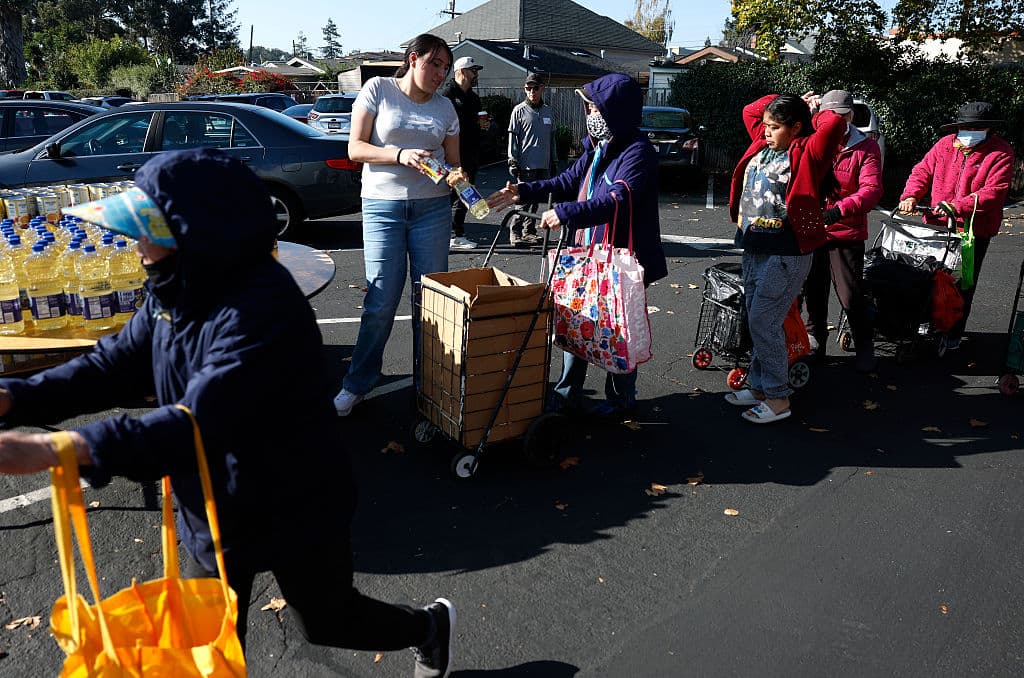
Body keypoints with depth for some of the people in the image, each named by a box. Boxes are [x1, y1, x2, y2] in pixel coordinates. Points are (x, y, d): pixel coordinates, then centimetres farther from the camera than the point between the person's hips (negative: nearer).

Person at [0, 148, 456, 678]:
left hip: (293, 510, -7)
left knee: (326, 621, 18)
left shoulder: (261, 310, -33)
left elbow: (200, 421, -42)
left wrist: (59, 448, -49)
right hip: (215, 509, 7)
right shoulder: (175, 294, -4)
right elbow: (114, 364, -1)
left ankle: (432, 625, 46)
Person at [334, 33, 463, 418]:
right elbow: (355, 148, -4)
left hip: (433, 208, 3)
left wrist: (458, 177, -10)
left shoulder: (444, 108, 12)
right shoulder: (378, 90, 3)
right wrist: (400, 155, -19)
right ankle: (357, 385, 10)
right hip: (383, 205, -3)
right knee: (381, 301, -6)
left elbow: (453, 162, 14)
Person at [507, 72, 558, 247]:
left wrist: (554, 161, 18)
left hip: (544, 165, 5)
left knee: (535, 199, 8)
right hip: (526, 164, -5)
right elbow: (512, 137, -2)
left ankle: (529, 231, 16)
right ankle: (515, 232, 0)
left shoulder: (548, 111, 14)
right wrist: (513, 161, -8)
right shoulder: (519, 110, 0)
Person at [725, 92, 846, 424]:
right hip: (753, 250, 8)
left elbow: (835, 123, -24)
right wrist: (791, 101, 16)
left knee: (764, 322, -8)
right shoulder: (762, 145, 12)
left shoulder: (806, 153, -8)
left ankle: (778, 398, 4)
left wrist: (813, 112, -3)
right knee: (756, 320, 13)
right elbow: (750, 110, 25)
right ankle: (758, 386, 25)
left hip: (787, 255, -8)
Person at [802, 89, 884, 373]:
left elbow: (872, 189, -15)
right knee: (813, 291, 13)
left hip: (846, 233, -3)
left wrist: (840, 209, -31)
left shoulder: (866, 147, -3)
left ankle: (865, 347, 18)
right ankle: (815, 342, 31)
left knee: (850, 295, -2)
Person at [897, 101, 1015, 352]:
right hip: (937, 225, 4)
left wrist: (958, 206, -27)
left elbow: (994, 192, -16)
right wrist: (910, 196, -14)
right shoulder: (945, 144, 5)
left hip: (974, 230, -4)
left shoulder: (1001, 153, -7)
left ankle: (953, 335, 17)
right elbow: (922, 172, 5)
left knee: (963, 284, 5)